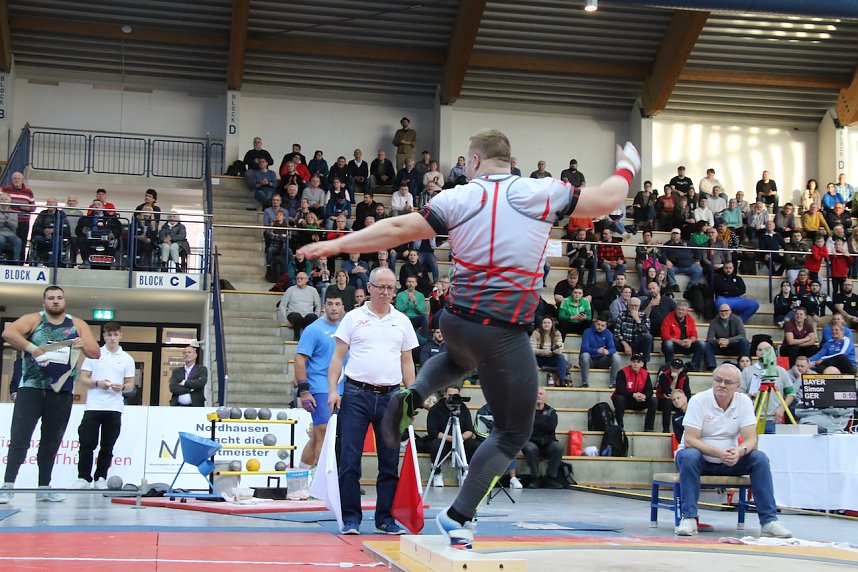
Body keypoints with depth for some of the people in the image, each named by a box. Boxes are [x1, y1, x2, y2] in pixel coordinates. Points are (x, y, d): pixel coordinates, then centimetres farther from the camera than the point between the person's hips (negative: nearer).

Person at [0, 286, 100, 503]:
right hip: (31, 388, -3)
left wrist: (84, 346, -14)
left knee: (51, 442, 9)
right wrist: (34, 349, -26)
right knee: (19, 437, -10)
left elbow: (96, 353, 8)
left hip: (62, 392, 3)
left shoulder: (77, 325, 9)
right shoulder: (33, 320, 1)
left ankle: (44, 488, 16)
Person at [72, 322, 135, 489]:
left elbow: (130, 384, 10)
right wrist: (97, 383, -13)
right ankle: (84, 478, 4)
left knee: (107, 447, 5)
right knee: (87, 444, -4)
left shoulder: (127, 359, 8)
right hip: (93, 406, -1)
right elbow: (83, 379, 5)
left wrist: (122, 387, -12)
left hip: (115, 408, 1)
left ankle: (100, 478, 13)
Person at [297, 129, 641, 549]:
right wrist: (626, 169, 29)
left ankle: (411, 398, 15)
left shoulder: (458, 198, 0)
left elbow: (397, 230, 0)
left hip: (456, 318, 4)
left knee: (459, 358, 41)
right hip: (505, 334, -4)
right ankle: (458, 517, 6)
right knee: (513, 432, 10)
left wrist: (336, 245, 9)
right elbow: (604, 201, 8)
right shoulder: (542, 192, -3)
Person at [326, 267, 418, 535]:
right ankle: (351, 518, 3)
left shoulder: (402, 321, 13)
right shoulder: (353, 317, 6)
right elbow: (338, 356, 4)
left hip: (391, 396, 3)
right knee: (349, 459, -5)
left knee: (390, 462, 5)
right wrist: (332, 390, -6)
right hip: (356, 394, -2)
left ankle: (385, 518, 13)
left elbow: (407, 362, 15)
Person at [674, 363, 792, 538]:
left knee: (760, 458, -21)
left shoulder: (744, 402, -6)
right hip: (700, 459, -3)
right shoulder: (698, 401, -15)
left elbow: (751, 440, -12)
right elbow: (690, 440, -22)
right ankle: (688, 518, -30)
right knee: (689, 456, -36)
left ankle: (769, 521, -18)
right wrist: (719, 453, -37)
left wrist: (739, 451, -36)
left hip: (729, 461, 3)